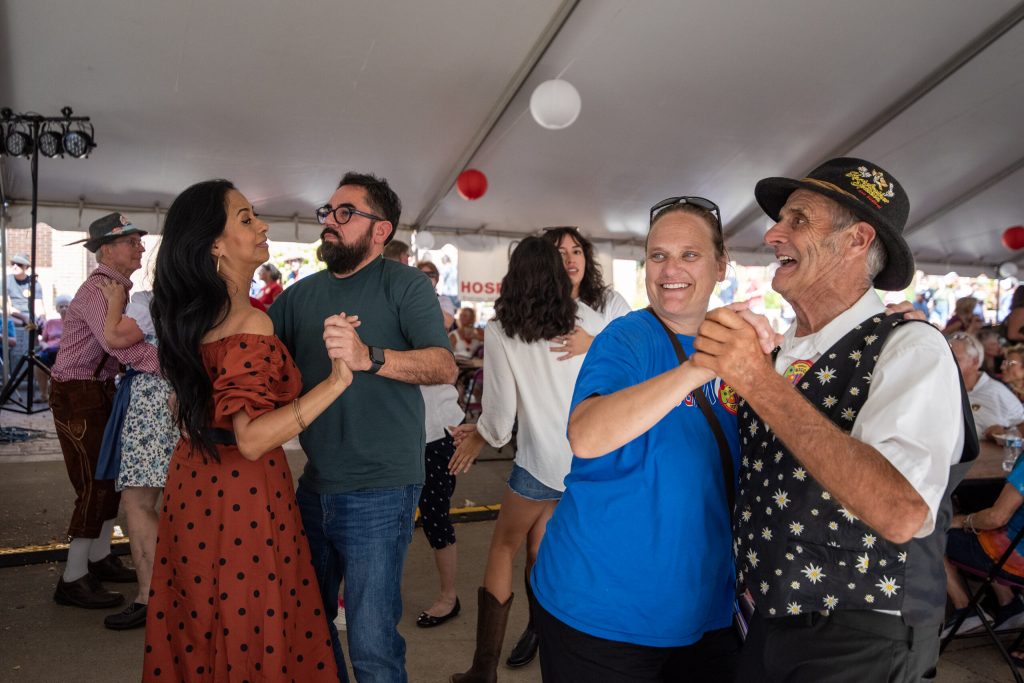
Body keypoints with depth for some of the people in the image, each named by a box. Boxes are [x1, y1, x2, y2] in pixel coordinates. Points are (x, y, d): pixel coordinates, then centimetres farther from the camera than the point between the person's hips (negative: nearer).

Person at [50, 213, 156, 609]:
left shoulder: (119, 288, 9)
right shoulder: (97, 289, -20)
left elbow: (124, 341, 2)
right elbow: (120, 343, -36)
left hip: (101, 390, 9)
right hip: (77, 395, -9)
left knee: (112, 477, 16)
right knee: (94, 486, -4)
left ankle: (99, 558, 31)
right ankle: (73, 581, 8)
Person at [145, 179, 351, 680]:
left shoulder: (192, 314, 4)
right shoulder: (250, 324, -24)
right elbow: (252, 438, -32)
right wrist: (336, 382, -40)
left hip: (194, 482, 9)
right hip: (243, 491, -8)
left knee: (200, 624, 23)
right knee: (252, 627, 8)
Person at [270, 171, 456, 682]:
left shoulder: (405, 285, -7)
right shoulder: (302, 294, 11)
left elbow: (444, 367, -20)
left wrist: (369, 357, -35)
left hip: (378, 492, -6)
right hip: (314, 485, 6)